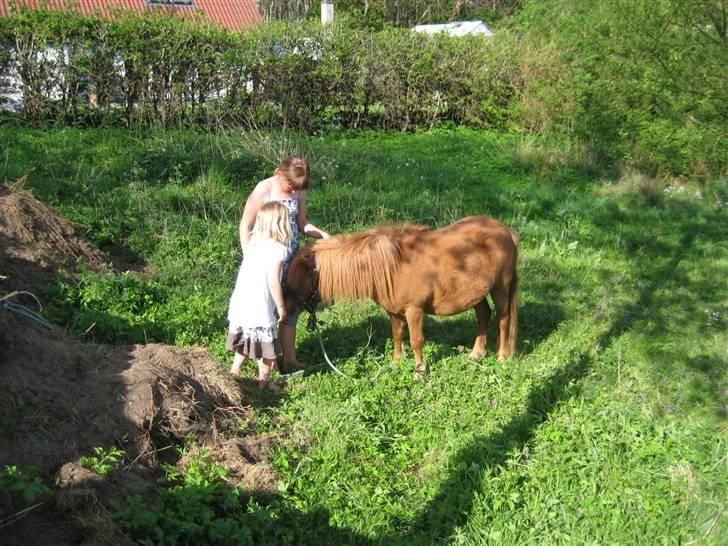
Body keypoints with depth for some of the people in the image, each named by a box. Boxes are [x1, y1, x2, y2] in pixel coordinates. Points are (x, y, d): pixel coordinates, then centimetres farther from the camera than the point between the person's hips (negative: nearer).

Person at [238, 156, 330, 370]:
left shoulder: (299, 191, 1)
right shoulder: (263, 190, -14)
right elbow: (245, 227, -9)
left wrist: (322, 234, -4)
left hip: (291, 257, 6)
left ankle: (290, 359, 20)